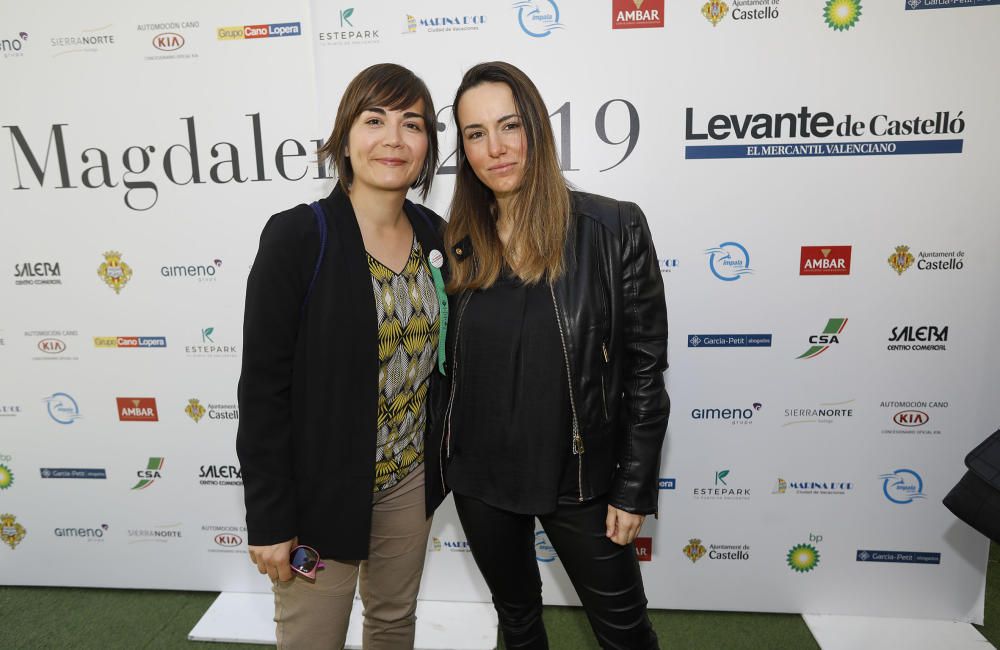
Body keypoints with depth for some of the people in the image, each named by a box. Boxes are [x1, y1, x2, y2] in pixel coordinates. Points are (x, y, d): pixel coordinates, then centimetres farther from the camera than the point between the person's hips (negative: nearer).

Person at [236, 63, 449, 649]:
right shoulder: (297, 237, -17)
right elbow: (263, 387, -15)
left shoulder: (433, 235, -1)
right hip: (322, 489, -5)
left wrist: (440, 465, 11)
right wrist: (269, 519, -12)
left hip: (410, 480, 5)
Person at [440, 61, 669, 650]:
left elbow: (646, 369, -10)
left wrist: (634, 490, -8)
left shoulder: (614, 229, -14)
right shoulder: (456, 245, -4)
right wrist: (438, 468, 8)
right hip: (479, 478, 3)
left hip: (578, 478, -3)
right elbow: (445, 365, 5)